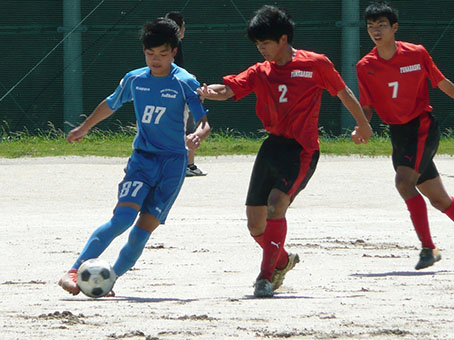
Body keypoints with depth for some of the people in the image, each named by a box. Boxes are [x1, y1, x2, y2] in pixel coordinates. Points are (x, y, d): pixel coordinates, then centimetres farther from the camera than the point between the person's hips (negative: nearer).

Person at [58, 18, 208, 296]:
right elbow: (111, 104, 25)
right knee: (124, 217, -19)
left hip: (173, 161, -1)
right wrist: (84, 128, 36)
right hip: (142, 156, 1)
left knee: (145, 227, -8)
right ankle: (74, 273, -20)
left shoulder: (185, 83, -6)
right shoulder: (134, 80, 5)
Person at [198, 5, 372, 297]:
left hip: (302, 150, -6)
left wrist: (363, 125, 23)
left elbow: (343, 93, 11)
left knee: (276, 202, -26)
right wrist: (206, 92, -29)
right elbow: (228, 89, -6)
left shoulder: (316, 64, -3)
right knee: (255, 223, 5)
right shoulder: (260, 73, 8)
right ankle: (283, 261, 34)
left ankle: (266, 276, -23)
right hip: (272, 146, 6)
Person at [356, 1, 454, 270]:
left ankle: (428, 248, -18)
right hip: (398, 134, 4)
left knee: (404, 182, -24)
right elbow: (367, 108, 5)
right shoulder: (365, 67, 0)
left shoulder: (416, 54, -6)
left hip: (423, 126, -4)